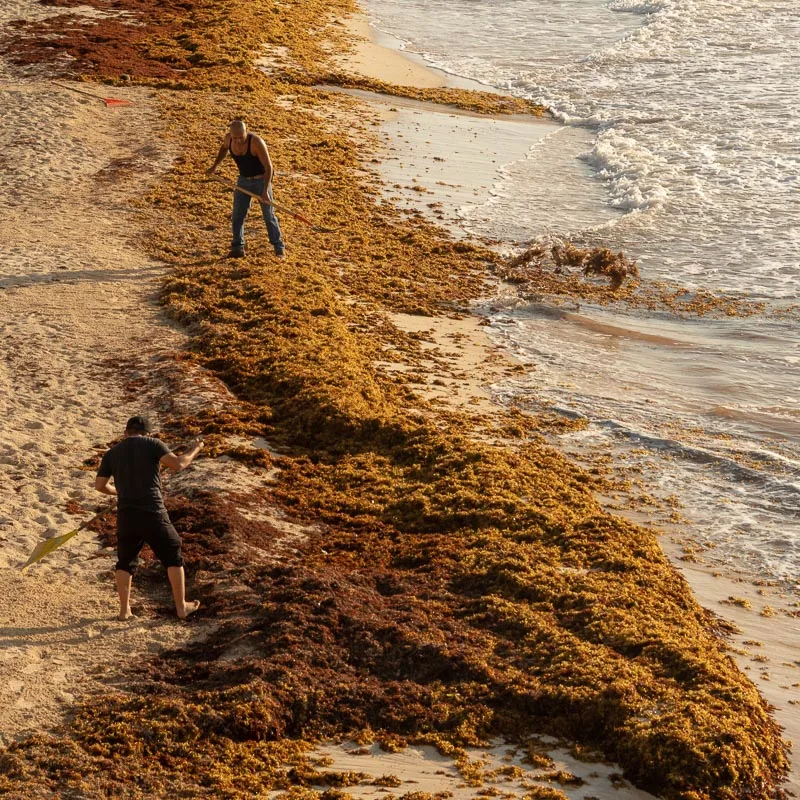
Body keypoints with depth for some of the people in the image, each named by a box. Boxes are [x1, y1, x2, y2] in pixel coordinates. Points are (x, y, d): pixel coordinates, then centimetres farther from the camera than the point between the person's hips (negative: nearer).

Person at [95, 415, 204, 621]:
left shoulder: (112, 453, 12)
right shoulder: (153, 444, 1)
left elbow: (99, 485, 14)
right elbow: (177, 465, -10)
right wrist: (194, 450, 8)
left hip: (126, 515, 3)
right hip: (153, 513, -3)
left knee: (125, 561, 20)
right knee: (173, 556, 13)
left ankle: (124, 610, 16)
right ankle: (181, 606, 16)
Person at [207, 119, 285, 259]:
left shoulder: (256, 142, -29)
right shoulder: (228, 138, -12)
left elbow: (268, 167, -26)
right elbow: (224, 148, 16)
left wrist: (265, 191, -31)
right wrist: (215, 166, 10)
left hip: (261, 180, -5)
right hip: (243, 180, 5)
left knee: (269, 215, 0)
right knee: (237, 215, 3)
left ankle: (279, 248, 9)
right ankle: (237, 248, 12)